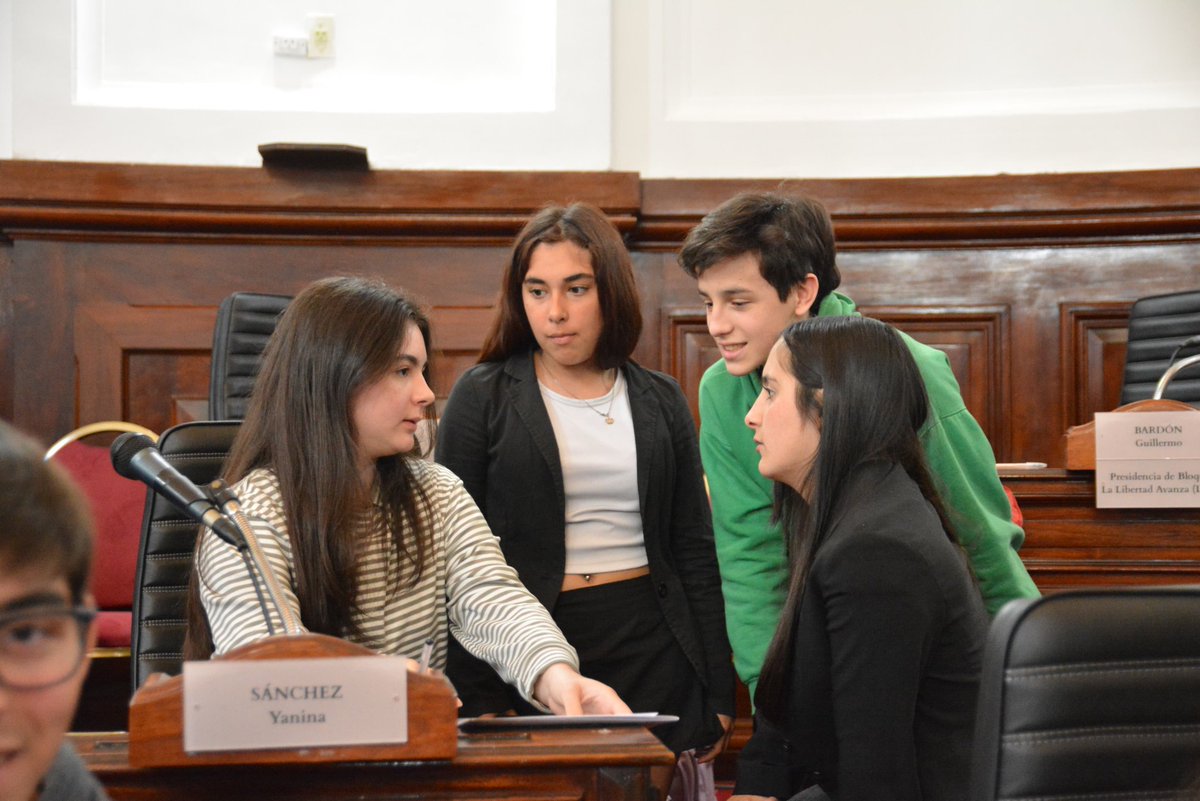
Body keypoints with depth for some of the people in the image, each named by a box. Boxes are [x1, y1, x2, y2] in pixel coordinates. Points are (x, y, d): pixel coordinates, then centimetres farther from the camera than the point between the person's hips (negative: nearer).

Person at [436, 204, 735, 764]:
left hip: (652, 649, 2)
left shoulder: (660, 401, 9)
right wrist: (480, 700, -8)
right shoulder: (482, 397, 0)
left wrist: (718, 693, 7)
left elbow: (694, 550, 11)